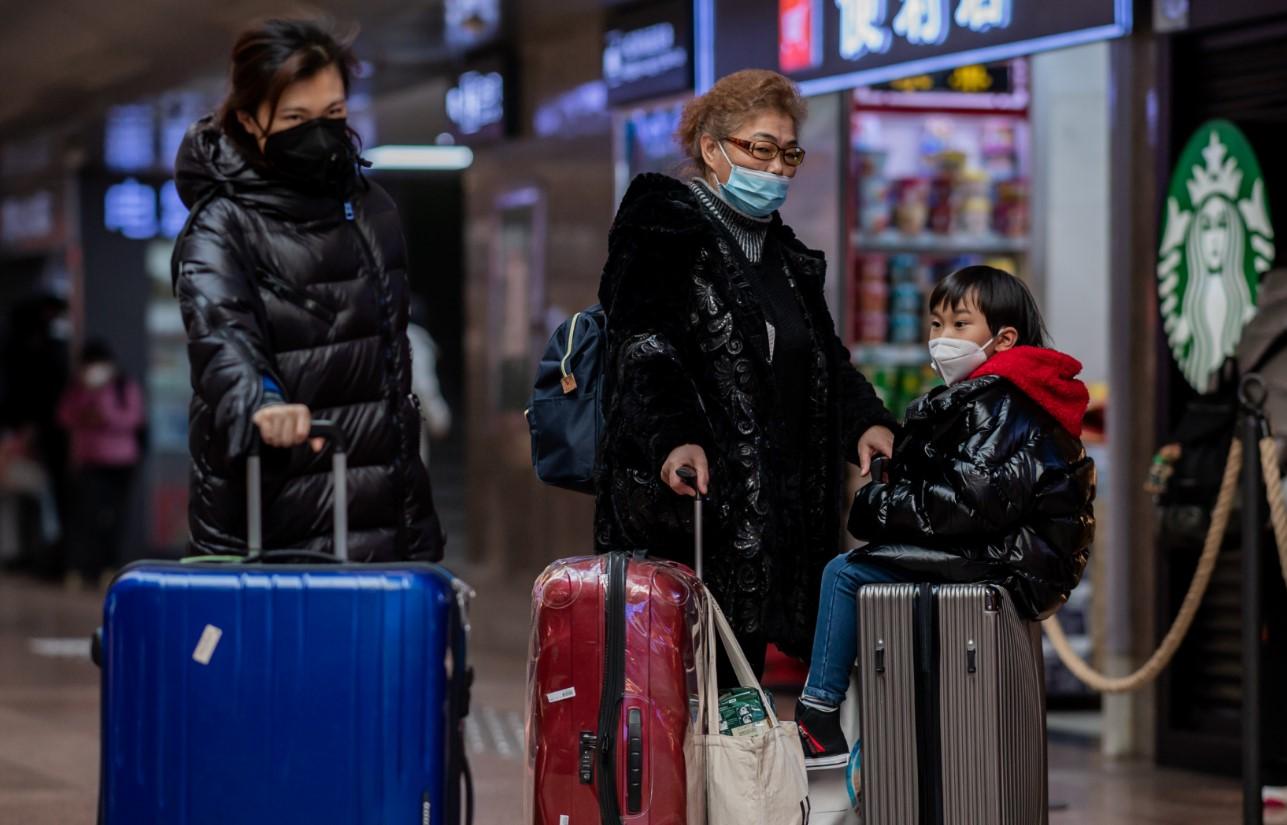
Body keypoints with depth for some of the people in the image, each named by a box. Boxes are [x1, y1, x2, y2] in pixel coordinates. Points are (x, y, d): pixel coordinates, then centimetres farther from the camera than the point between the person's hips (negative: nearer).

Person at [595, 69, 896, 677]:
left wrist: (863, 421, 3)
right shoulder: (663, 233, -3)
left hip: (772, 511, 8)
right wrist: (673, 437, -31)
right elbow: (644, 347, -15)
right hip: (685, 503, -8)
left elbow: (826, 355, 23)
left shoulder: (785, 254, 22)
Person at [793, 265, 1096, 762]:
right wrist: (883, 505, 1)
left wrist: (882, 506, -13)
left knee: (845, 573, -9)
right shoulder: (976, 399, 20)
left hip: (1005, 562, -10)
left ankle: (817, 717, -7)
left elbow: (971, 501, -23)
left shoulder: (998, 403, -13)